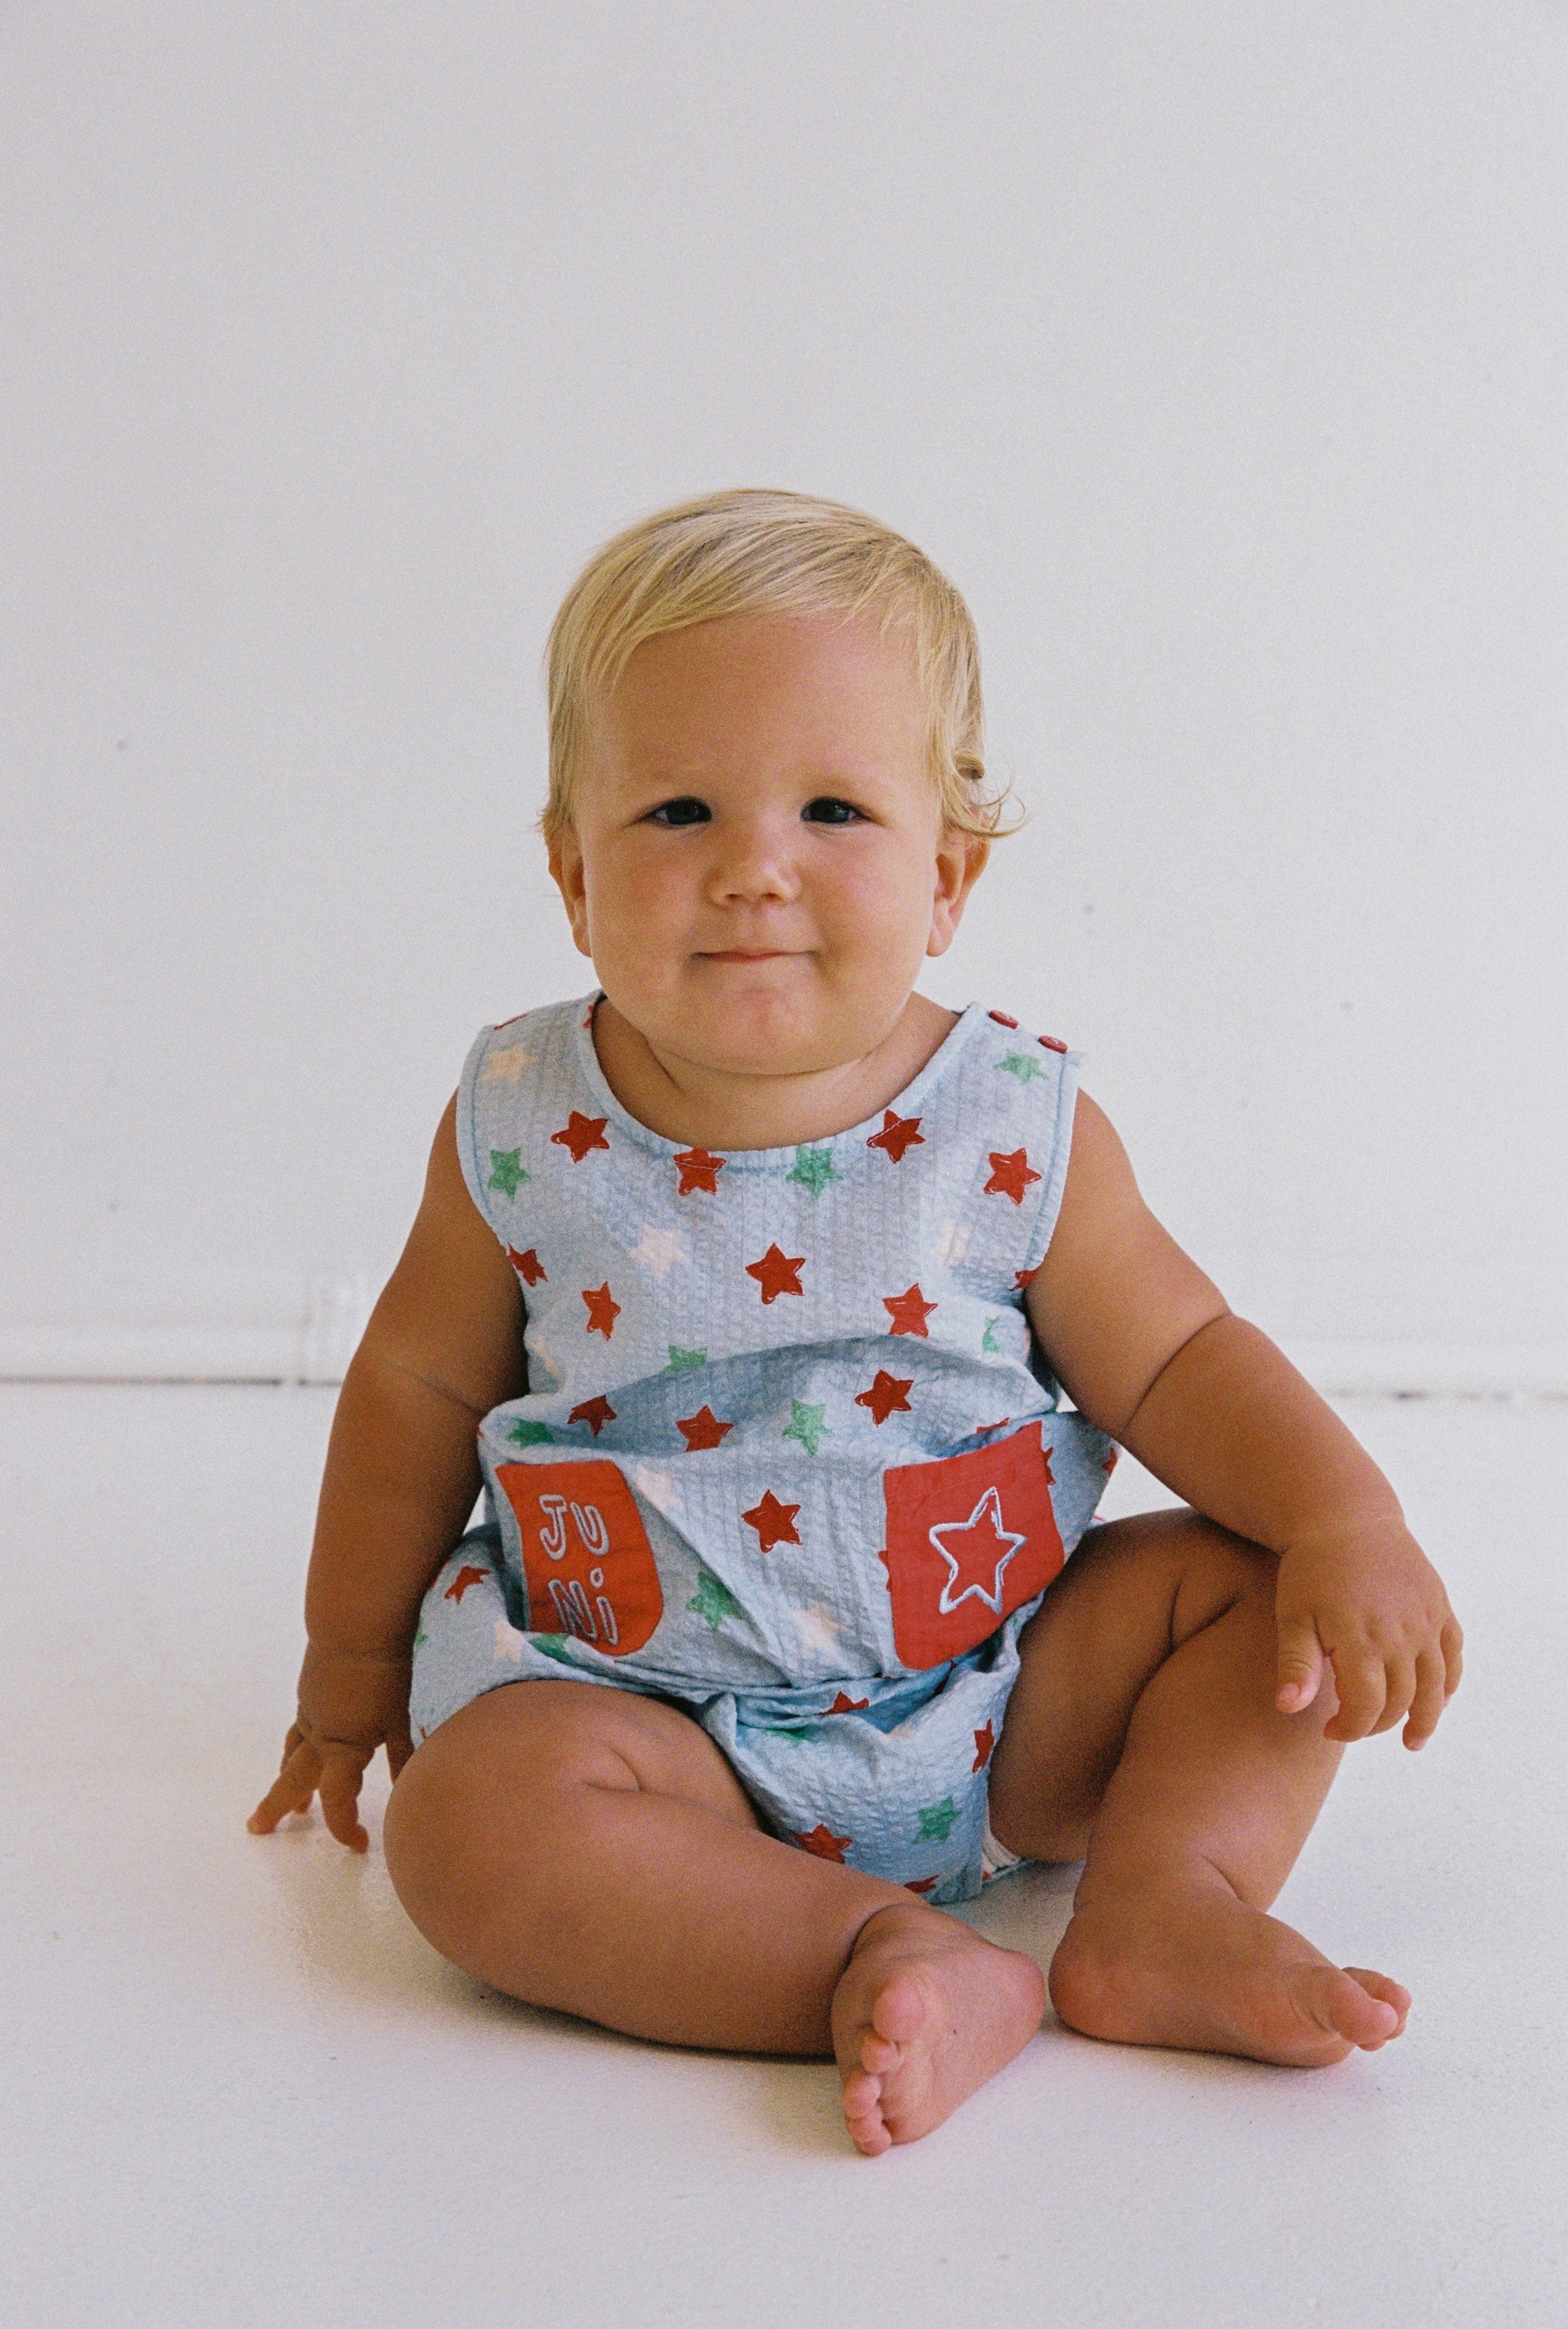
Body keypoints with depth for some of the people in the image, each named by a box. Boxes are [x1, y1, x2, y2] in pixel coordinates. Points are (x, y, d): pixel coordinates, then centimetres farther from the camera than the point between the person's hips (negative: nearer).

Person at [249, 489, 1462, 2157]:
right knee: (474, 1814, -28)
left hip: (1001, 1699, 2)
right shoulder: (521, 1131, -7)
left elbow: (1176, 1360, 0)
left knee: (1258, 1584, -11)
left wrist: (1348, 1522, -18)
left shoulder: (1019, 1128, -9)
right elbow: (420, 1390, 7)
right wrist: (349, 1665, 16)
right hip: (647, 1699, -1)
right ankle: (882, 1954, -27)